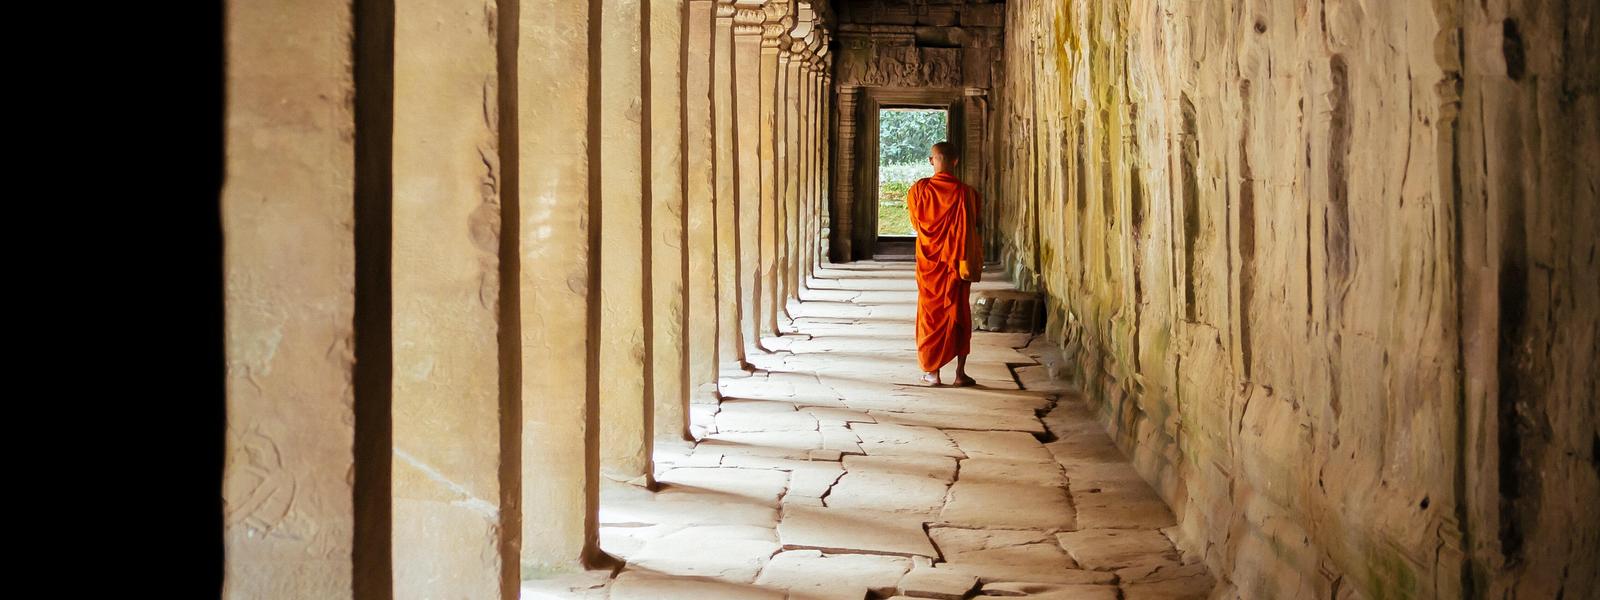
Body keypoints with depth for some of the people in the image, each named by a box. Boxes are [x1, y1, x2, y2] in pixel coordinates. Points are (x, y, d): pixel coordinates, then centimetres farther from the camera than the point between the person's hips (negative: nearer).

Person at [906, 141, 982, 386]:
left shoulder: (919, 190, -7)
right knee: (959, 314, 8)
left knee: (931, 313, 10)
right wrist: (971, 264, 2)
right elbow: (971, 230, -7)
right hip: (956, 262, -1)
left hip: (929, 262, 1)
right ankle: (960, 372, 7)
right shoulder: (966, 193, -11)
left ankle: (933, 372, 10)